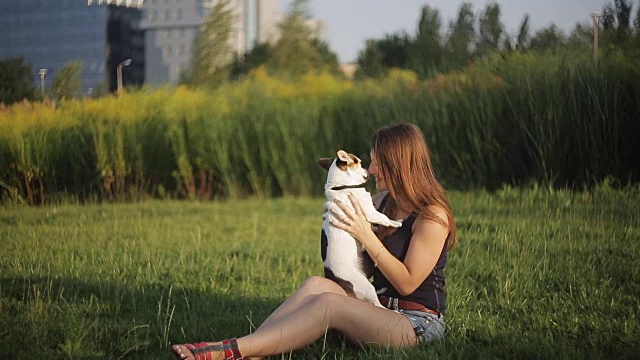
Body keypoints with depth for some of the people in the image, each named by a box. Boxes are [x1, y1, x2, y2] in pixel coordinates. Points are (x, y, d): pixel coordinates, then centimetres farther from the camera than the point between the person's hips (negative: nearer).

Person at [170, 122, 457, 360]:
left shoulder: (432, 216, -12)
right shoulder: (385, 200, 14)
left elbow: (407, 283, -16)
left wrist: (366, 235, -19)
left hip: (418, 324, -8)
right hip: (380, 311, 8)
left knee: (328, 303, -32)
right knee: (316, 285, -21)